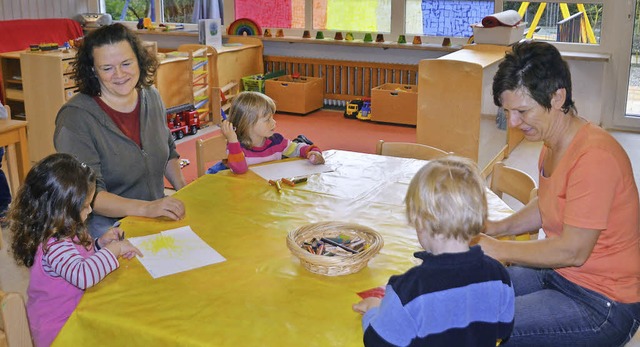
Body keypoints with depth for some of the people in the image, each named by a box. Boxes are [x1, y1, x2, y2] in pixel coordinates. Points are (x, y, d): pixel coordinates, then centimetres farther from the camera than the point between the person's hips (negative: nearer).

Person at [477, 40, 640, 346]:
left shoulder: (595, 157, -26)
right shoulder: (552, 143, 4)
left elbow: (573, 251, -25)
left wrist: (495, 249, -17)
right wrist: (499, 227, 3)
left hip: (600, 306, -9)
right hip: (557, 274, 9)